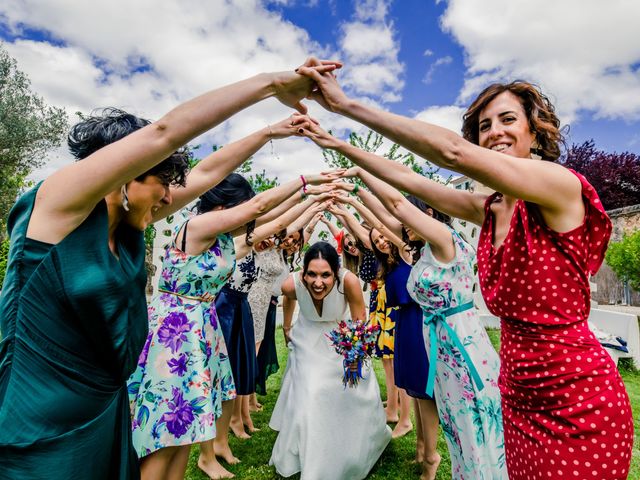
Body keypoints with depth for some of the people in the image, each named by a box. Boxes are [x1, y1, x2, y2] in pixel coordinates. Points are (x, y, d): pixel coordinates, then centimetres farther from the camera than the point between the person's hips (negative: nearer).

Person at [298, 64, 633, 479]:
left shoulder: (561, 185, -15)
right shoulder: (491, 210, 6)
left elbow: (453, 151, -26)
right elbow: (407, 179, 7)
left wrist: (348, 104, -22)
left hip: (578, 398, -7)